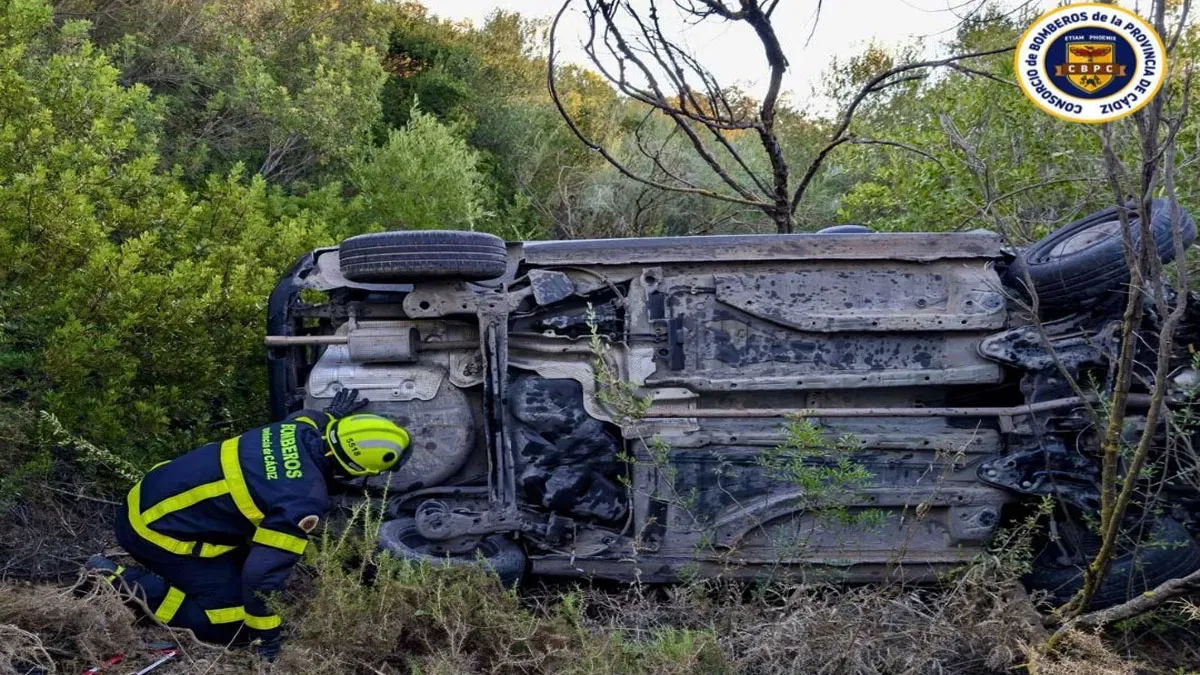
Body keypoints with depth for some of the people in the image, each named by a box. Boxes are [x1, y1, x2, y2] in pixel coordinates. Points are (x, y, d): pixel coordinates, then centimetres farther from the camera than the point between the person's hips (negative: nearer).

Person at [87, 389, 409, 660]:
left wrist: (331, 416, 35)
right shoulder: (305, 500, -27)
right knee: (235, 626, -5)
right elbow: (263, 572, -24)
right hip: (157, 529, -9)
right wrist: (267, 641, -12)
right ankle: (121, 583, -3)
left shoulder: (302, 427, -6)